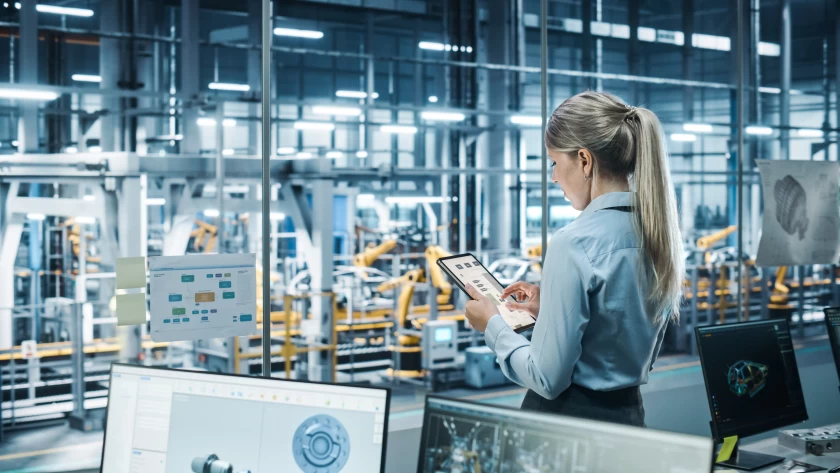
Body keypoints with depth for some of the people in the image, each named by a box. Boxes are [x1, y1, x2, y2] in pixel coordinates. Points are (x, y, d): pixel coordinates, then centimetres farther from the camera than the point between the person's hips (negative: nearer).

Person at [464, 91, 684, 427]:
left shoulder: (574, 245, -20)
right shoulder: (660, 231, 3)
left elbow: (548, 379, -18)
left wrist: (493, 326, -4)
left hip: (568, 417, -7)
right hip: (630, 415, 7)